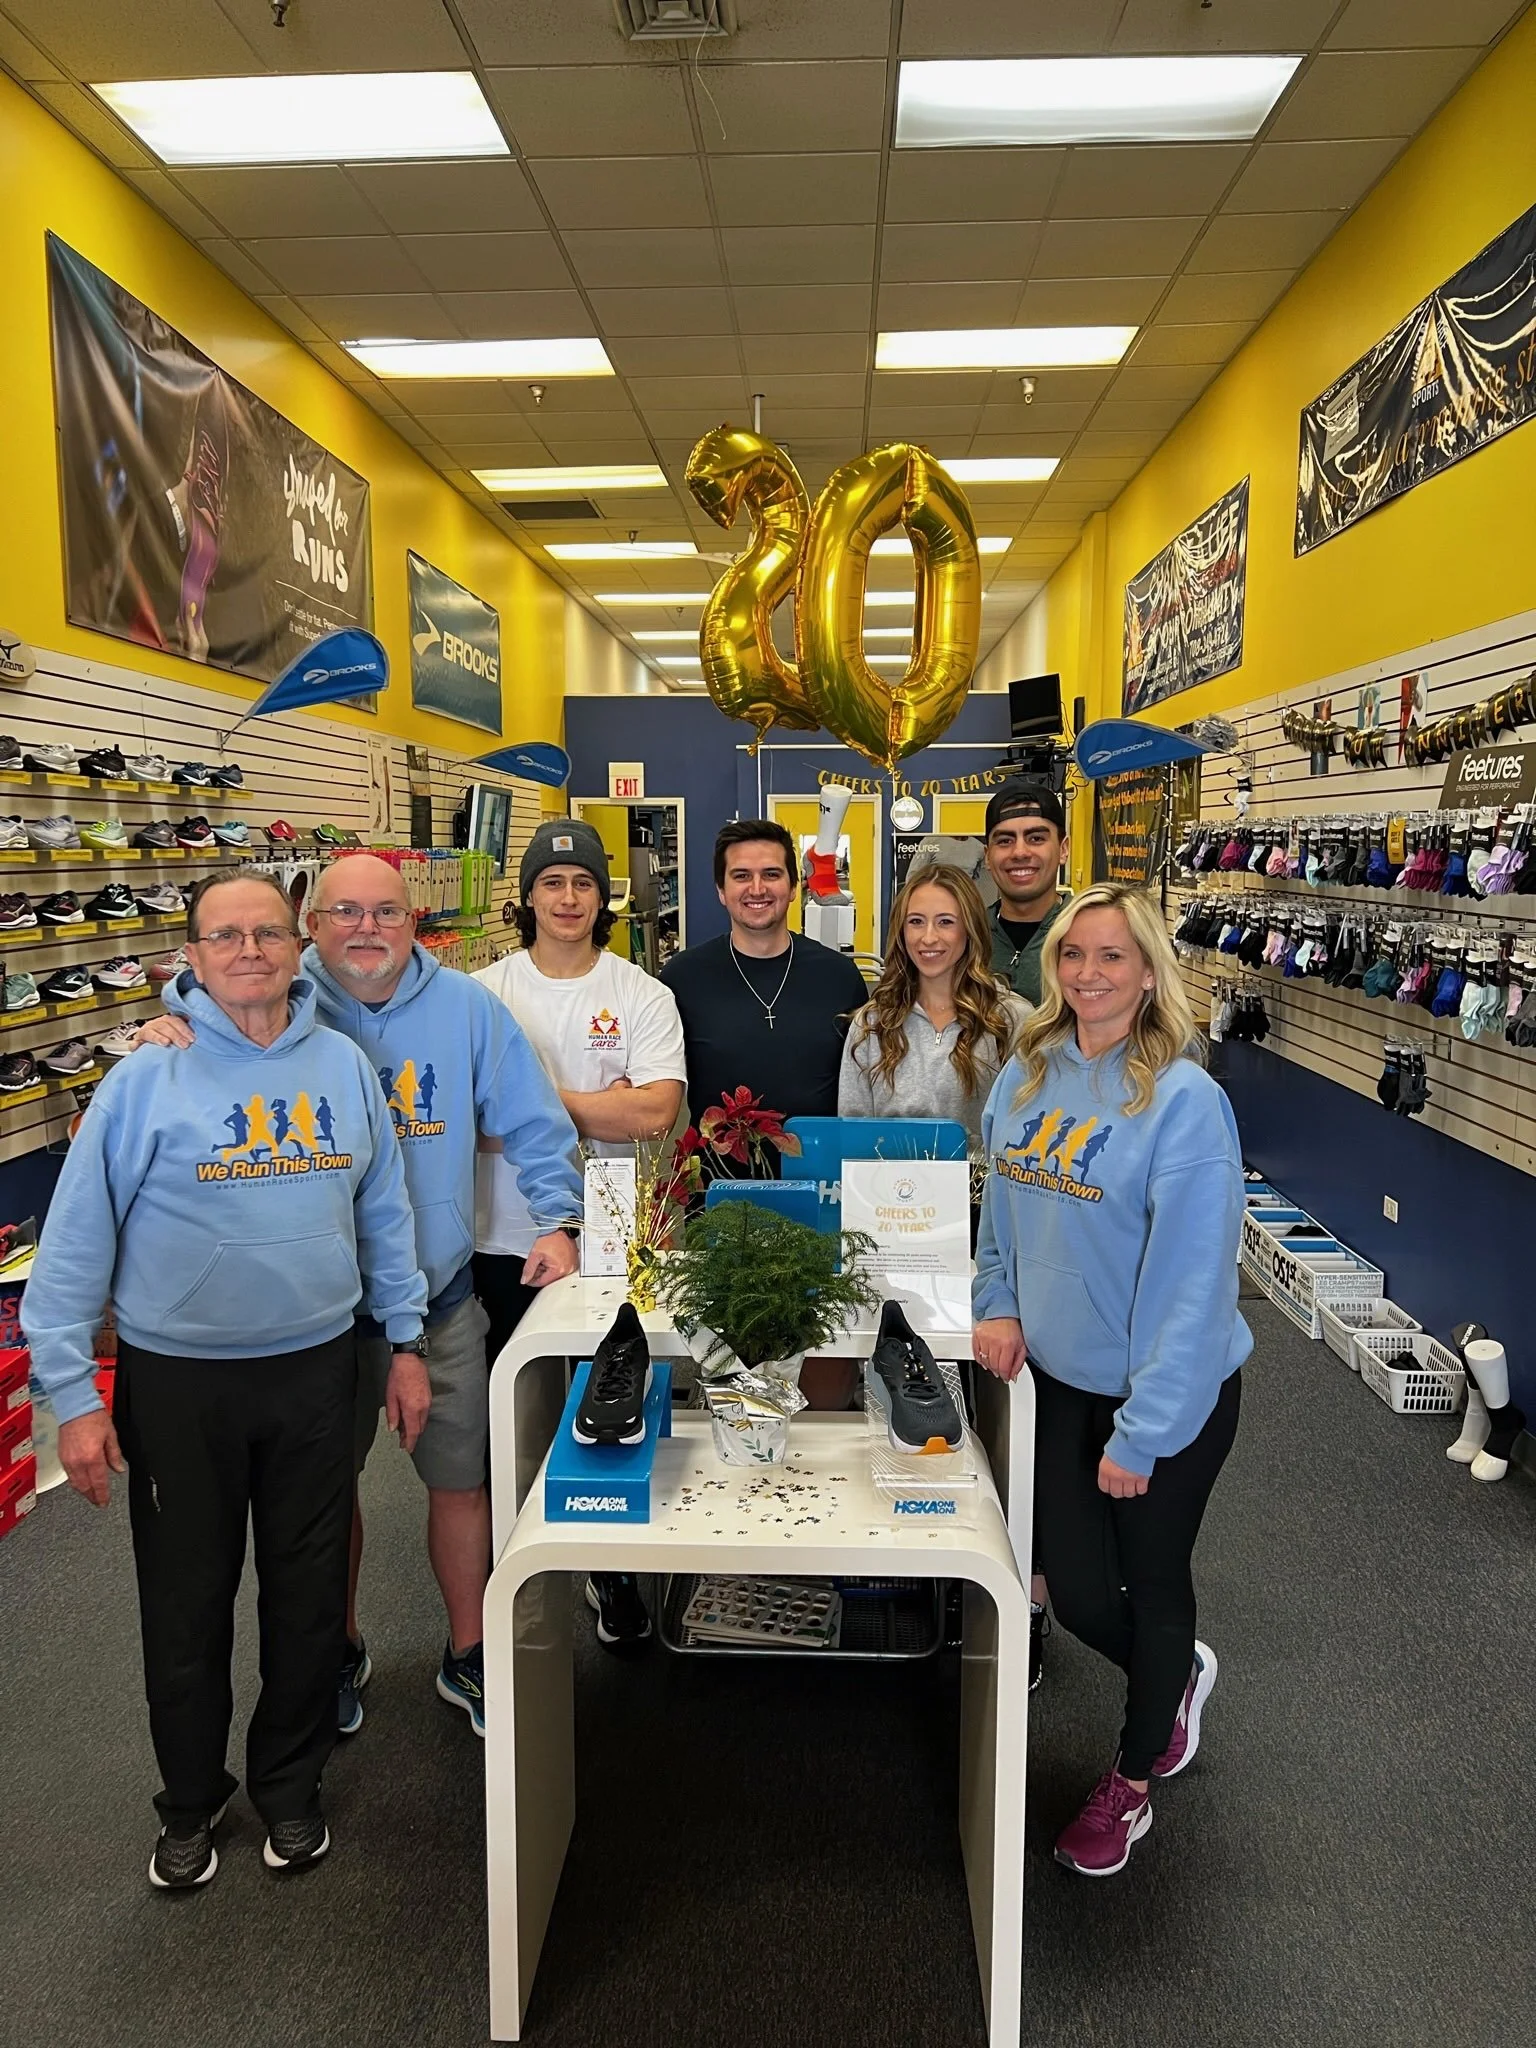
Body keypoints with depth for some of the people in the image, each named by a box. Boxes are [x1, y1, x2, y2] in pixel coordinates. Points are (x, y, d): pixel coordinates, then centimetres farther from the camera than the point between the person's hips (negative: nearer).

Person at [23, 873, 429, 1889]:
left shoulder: (346, 1066, 0)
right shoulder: (146, 1079, -10)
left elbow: (384, 1211, 7)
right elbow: (75, 1245, -7)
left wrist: (406, 1343, 8)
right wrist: (74, 1396, -9)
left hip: (315, 1370, 3)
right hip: (177, 1380, -2)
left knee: (309, 1592, 15)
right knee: (187, 1604, 14)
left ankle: (291, 1787, 38)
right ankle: (191, 1802, 38)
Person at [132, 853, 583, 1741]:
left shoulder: (466, 1007, -4)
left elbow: (533, 1123, 1)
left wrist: (558, 1219, -7)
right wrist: (169, 1035, -21)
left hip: (440, 1298, 0)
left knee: (460, 1481, 12)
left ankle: (468, 1653, 34)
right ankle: (338, 1647, 41)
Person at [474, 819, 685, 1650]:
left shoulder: (643, 996, -1)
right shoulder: (483, 994, 0)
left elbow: (656, 1113, -15)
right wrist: (600, 1107, -17)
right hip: (506, 1242, 1)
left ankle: (614, 1572, 32)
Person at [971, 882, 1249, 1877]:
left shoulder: (1184, 1099, -22)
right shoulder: (1029, 1074, -2)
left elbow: (1191, 1278, -22)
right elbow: (1004, 1206, 13)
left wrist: (1143, 1431, -20)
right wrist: (1000, 1304, 0)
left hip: (1169, 1395, -5)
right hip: (1063, 1379, 5)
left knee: (1152, 1580, 16)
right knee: (1075, 1592, 11)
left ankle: (1133, 1781, 43)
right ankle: (1179, 1675, 47)